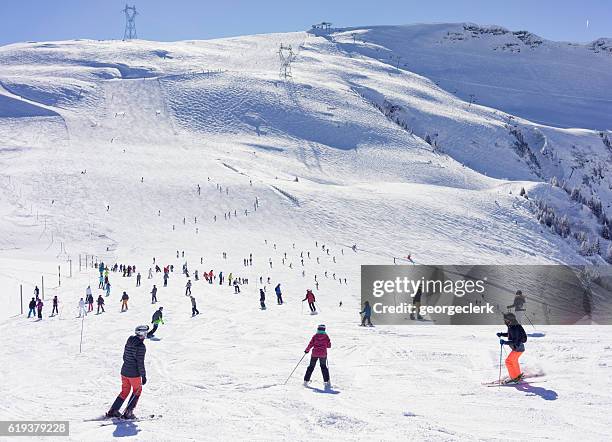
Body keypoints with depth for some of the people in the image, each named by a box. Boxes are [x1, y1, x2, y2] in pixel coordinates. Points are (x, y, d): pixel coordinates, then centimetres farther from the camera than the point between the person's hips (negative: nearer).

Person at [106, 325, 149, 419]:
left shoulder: (129, 342, 5)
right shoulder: (141, 346, -19)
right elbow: (140, 362, -19)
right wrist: (143, 376, -12)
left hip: (124, 371, 7)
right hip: (134, 374, -7)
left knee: (125, 391, 20)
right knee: (137, 391, 13)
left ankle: (113, 411, 17)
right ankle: (128, 413, 9)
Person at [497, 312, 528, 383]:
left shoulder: (514, 329, -29)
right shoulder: (511, 327, 2)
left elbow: (515, 341, -32)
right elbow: (509, 334, 21)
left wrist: (505, 342, -35)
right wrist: (501, 334, 9)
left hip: (518, 349, -10)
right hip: (517, 348, 10)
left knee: (508, 361, -6)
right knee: (514, 361, 27)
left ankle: (514, 377, 3)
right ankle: (518, 374, 44)